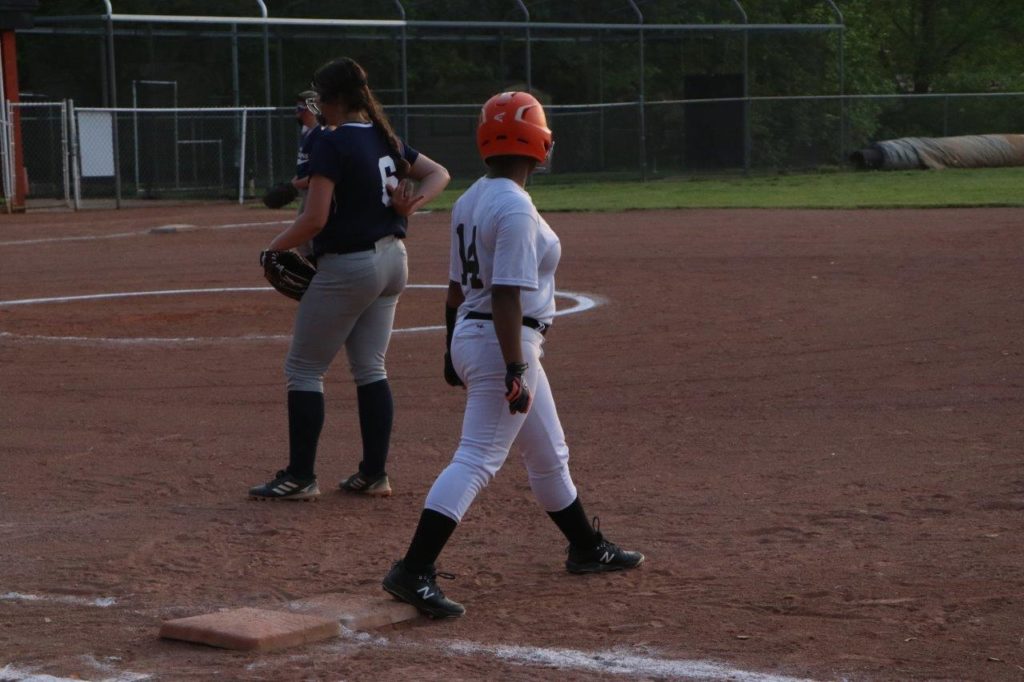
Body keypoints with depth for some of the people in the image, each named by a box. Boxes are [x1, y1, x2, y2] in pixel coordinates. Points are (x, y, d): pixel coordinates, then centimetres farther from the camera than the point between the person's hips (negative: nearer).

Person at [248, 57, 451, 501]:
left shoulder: (332, 143, -16)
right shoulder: (385, 139, 9)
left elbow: (315, 219, -21)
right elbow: (439, 173, 19)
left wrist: (275, 248, -5)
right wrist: (413, 202, 1)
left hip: (347, 266, -8)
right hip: (392, 260, 8)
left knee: (303, 369, 2)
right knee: (370, 368, 14)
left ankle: (300, 477, 2)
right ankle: (374, 475, 15)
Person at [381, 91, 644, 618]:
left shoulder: (470, 201, 10)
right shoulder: (515, 209, -19)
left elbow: (457, 286, 15)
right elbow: (507, 295, -24)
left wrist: (454, 348, 23)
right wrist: (515, 371, -25)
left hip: (469, 336, 10)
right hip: (501, 344, -10)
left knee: (549, 453, 22)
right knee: (476, 460, -12)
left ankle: (588, 548, 37)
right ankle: (413, 572, -18)